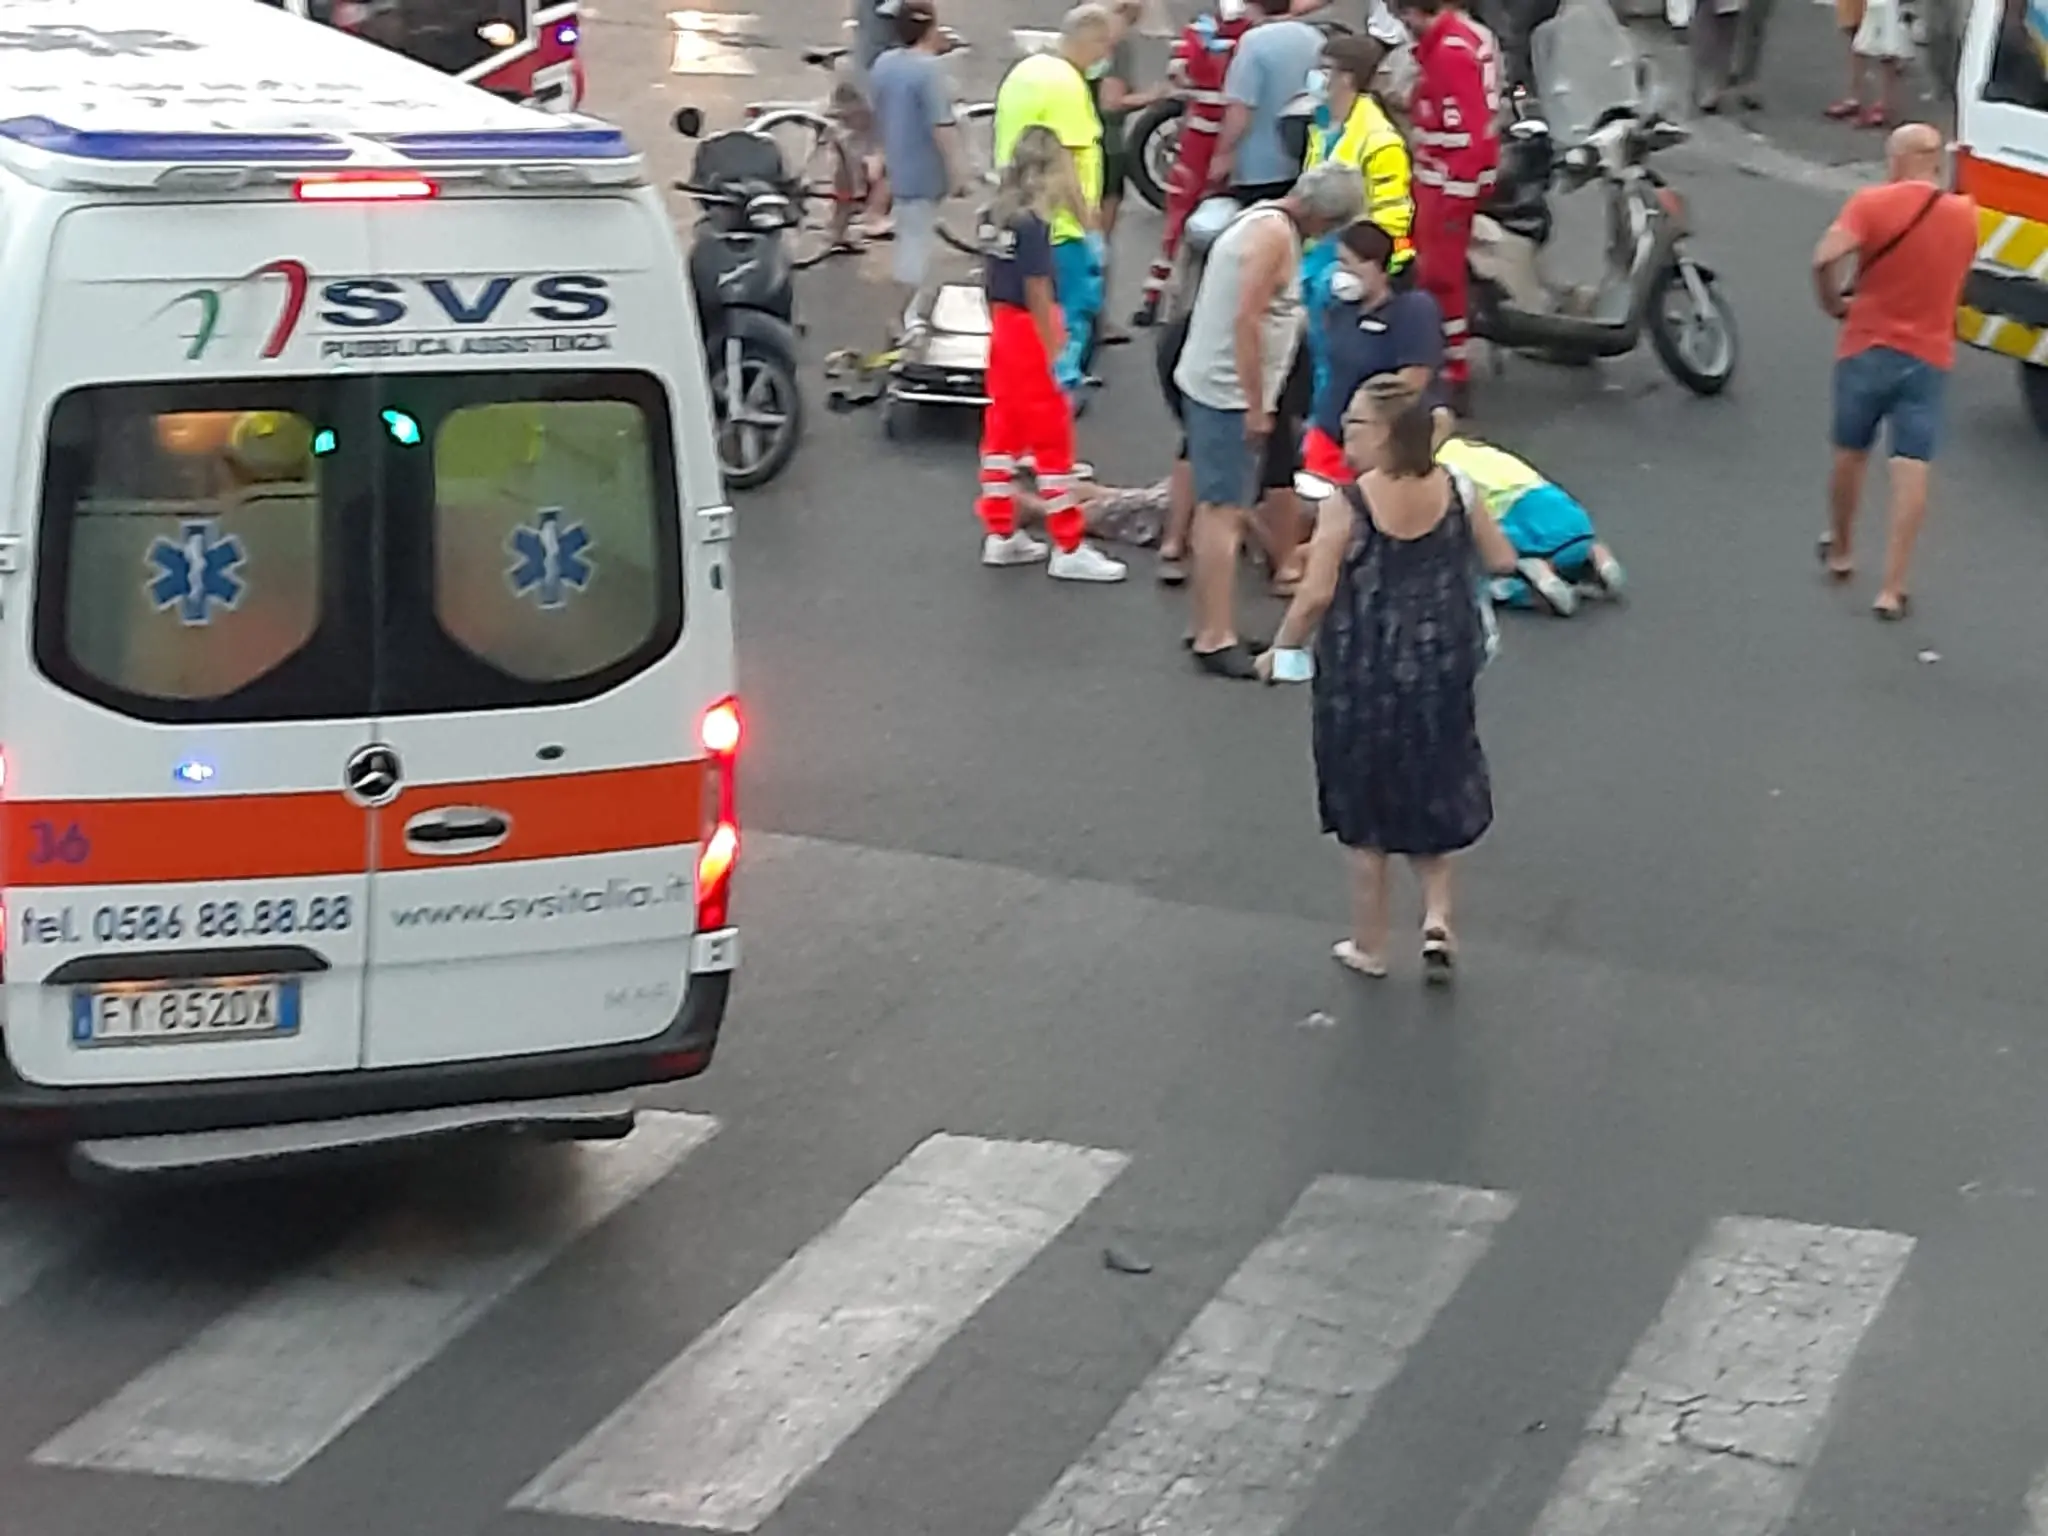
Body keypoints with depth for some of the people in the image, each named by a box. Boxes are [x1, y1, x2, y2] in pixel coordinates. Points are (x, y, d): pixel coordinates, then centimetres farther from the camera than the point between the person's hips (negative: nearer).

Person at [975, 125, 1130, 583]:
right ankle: (1069, 549, 4)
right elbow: (1037, 293, -20)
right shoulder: (1033, 224, -20)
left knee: (1002, 430, 14)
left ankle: (1000, 535, 21)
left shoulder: (996, 216, 3)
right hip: (1031, 336, -8)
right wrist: (1054, 354, -16)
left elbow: (990, 281, 10)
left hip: (1002, 332, 8)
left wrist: (1000, 327, 19)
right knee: (1052, 441, -1)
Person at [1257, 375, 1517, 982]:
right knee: (1432, 795, 24)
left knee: (1366, 817, 13)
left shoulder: (1346, 505, -18)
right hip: (1441, 675, 4)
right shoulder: (1451, 489, -6)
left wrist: (1280, 651, -5)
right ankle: (1437, 914, 8)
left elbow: (1316, 595, -20)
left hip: (1363, 681, -4)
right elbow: (1501, 560, 3)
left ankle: (1370, 945, 24)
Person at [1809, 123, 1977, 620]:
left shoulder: (1873, 202, -10)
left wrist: (1834, 304, -7)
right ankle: (1892, 589, -7)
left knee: (1850, 454, 20)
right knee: (1912, 471, -3)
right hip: (1929, 357, 1)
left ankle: (1840, 550, 38)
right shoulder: (1964, 215, 4)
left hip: (1867, 348, -1)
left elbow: (1825, 259, -23)